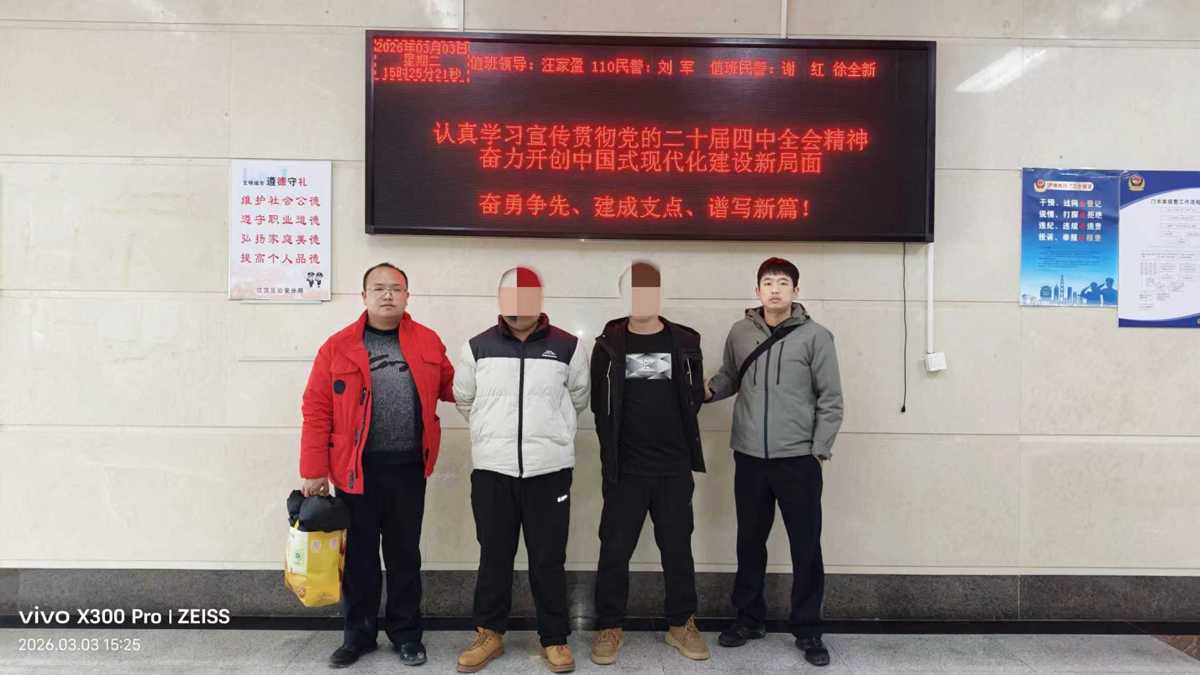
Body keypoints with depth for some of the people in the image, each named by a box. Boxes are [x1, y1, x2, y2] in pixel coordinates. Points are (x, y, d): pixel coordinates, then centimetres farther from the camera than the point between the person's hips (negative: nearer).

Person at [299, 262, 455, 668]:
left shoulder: (428, 342, 4)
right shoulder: (338, 346, -2)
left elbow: (450, 386, 14)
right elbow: (316, 410, -3)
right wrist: (314, 471, -7)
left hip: (408, 468, 1)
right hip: (356, 468, -1)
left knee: (404, 554, 13)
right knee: (359, 555, 12)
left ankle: (406, 634, 29)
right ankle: (358, 634, 29)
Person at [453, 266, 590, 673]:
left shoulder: (567, 347, 0)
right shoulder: (478, 347, 2)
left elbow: (578, 398, 14)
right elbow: (464, 399, 15)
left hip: (549, 470, -1)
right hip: (492, 470, 1)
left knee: (549, 559, 7)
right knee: (494, 556, 12)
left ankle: (555, 639, 22)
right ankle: (489, 633, 29)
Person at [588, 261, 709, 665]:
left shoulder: (685, 342, 0)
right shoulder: (609, 345, -1)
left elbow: (694, 399, 6)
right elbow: (599, 405, 4)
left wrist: (673, 435, 6)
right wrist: (614, 448, 5)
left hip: (674, 468, 1)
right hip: (624, 468, 0)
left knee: (677, 548, 11)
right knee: (615, 550, 5)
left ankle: (681, 624, 27)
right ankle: (609, 627, 21)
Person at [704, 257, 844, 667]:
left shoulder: (815, 336, -5)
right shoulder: (739, 333, 4)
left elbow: (830, 399, -4)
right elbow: (728, 378, 15)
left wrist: (819, 449, -7)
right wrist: (706, 390, -6)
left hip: (798, 459, -3)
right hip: (749, 457, 3)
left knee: (806, 547, 6)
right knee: (750, 542, 15)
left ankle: (807, 629, 22)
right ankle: (749, 617, 31)